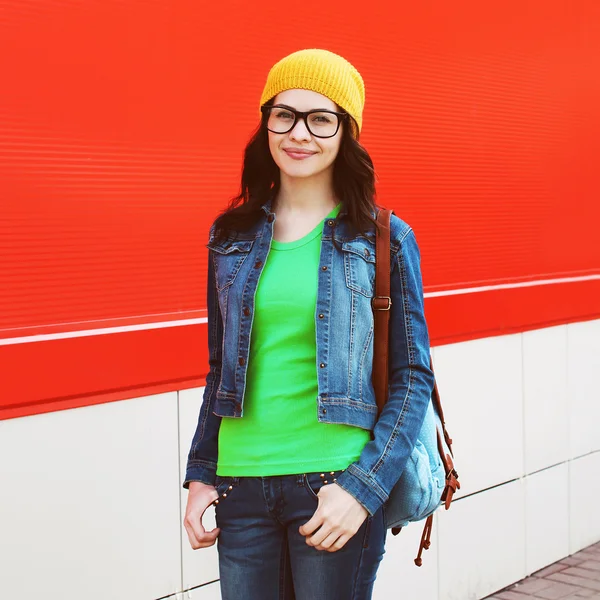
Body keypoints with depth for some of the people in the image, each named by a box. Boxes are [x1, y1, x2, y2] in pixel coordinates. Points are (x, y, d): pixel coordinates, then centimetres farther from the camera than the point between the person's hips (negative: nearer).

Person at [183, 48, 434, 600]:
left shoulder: (385, 239, -3)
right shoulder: (232, 236, 6)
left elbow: (414, 378, -3)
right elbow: (221, 368, 13)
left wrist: (363, 488, -12)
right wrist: (201, 475, 8)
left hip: (336, 485, -3)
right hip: (240, 486, 3)